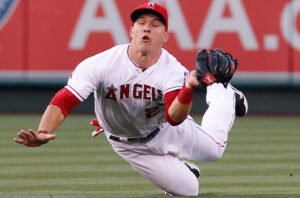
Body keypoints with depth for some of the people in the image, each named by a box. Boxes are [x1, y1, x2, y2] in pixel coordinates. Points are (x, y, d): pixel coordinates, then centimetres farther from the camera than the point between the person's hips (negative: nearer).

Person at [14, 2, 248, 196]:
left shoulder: (173, 70, -30)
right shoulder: (101, 65, -34)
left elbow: (174, 117, -45)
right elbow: (64, 101, -38)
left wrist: (189, 88, -65)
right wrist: (43, 133, -57)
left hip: (167, 130, 1)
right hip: (130, 145, -1)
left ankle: (223, 96, 48)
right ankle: (182, 168, 45)